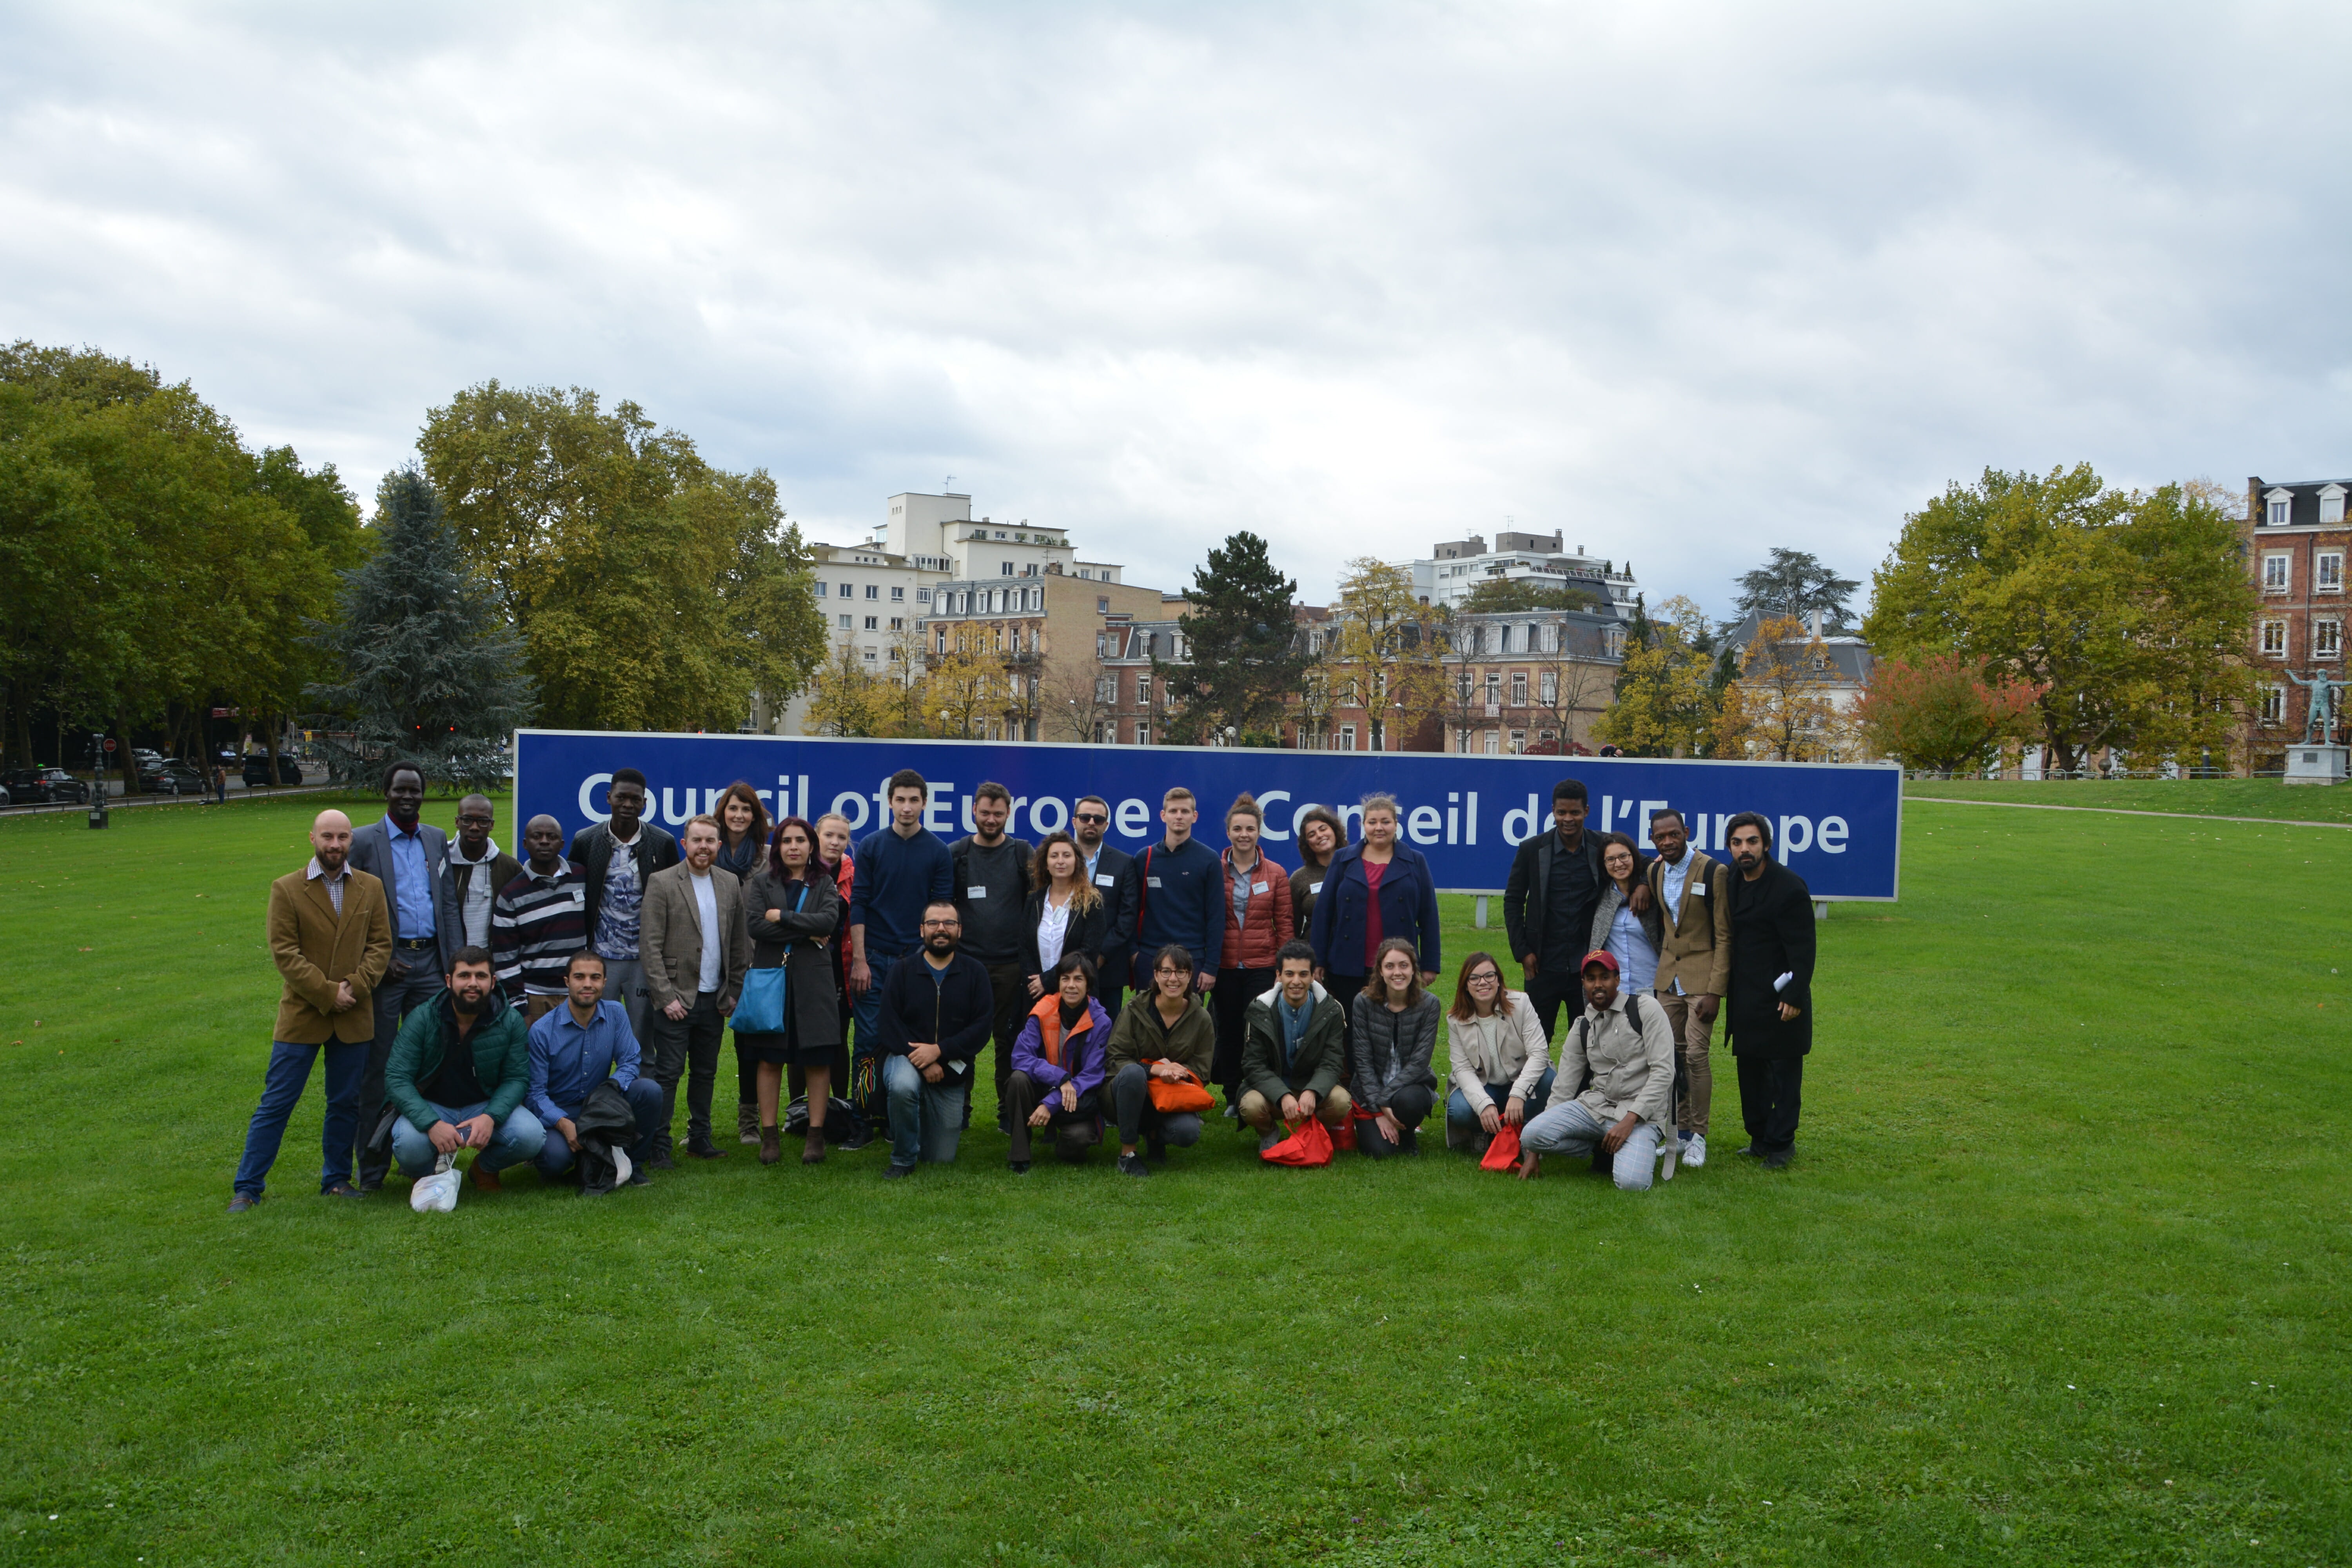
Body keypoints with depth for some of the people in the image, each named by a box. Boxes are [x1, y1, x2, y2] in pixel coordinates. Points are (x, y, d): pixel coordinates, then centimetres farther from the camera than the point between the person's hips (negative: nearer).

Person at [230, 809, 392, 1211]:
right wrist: (327, 993, -14)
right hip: (302, 1013, -3)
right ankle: (247, 1188, 9)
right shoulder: (286, 889, -3)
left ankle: (337, 1178, 24)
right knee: (276, 1103, 1)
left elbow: (381, 946, 4)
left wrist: (355, 987, -11)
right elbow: (284, 952, -8)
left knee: (346, 1103, 10)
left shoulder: (371, 888, 6)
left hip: (354, 1016, 3)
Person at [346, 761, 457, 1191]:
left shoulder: (437, 840, 13)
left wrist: (453, 964, 5)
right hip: (386, 964, -4)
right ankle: (372, 1167, 8)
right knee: (378, 1067, 1)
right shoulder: (363, 842, 0)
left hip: (430, 962, 4)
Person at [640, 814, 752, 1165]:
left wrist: (733, 992, 8)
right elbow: (650, 946, -8)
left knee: (705, 1073, 12)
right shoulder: (662, 883, -5)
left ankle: (700, 1138, 23)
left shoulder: (730, 885, 9)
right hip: (676, 998, -4)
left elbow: (740, 944, 13)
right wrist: (666, 997, -12)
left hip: (714, 1000, 4)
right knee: (668, 1073, -3)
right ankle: (659, 1146, 4)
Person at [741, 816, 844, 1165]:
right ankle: (769, 1134, 6)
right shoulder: (762, 883, 10)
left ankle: (816, 1133, 5)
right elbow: (755, 926, -6)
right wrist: (807, 933, -8)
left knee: (817, 1058, -1)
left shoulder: (824, 884, 10)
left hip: (813, 980, 0)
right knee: (769, 1058, -1)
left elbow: (829, 921, -9)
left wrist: (782, 917, -10)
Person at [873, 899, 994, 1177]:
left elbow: (982, 1026, -8)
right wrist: (922, 1059, -22)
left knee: (942, 1159, 3)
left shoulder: (974, 972, 0)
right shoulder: (903, 971, -1)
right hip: (906, 1059, -1)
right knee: (903, 1086, -39)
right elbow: (889, 1024, -9)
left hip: (952, 1071, 1)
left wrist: (940, 1050, -21)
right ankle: (903, 1160, -14)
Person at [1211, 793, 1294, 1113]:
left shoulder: (1276, 875, 4)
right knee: (1228, 1032, 6)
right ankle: (1232, 1100, 17)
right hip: (1224, 966, 1)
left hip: (1262, 966, -1)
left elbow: (1284, 924, 6)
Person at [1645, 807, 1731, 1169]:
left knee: (1696, 1054, -10)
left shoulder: (1714, 872, -11)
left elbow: (1724, 936, -10)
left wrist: (1715, 991, -14)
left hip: (1702, 976, -6)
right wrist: (1659, 972, 14)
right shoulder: (1655, 872, 8)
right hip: (1668, 976, 6)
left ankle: (1698, 1136, 1)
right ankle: (1679, 1130, 16)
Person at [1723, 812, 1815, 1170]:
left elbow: (1802, 949, -14)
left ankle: (1781, 1144, 10)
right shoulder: (1730, 880, 5)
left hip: (1779, 997, -7)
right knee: (1750, 1071, 13)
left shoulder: (1789, 886, -14)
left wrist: (1795, 996, -17)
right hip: (1744, 998, 7)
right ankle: (1760, 1138, 25)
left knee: (1784, 1072, 1)